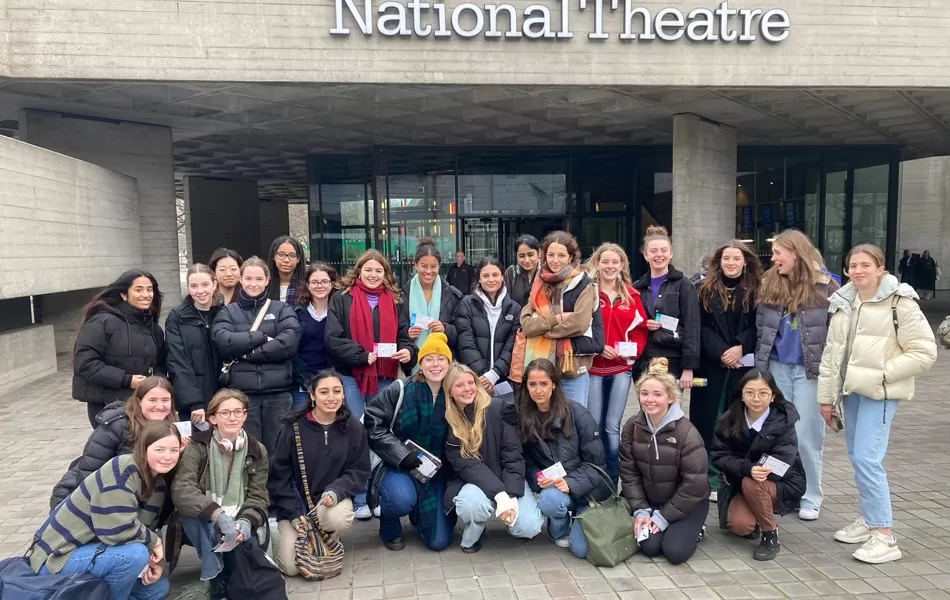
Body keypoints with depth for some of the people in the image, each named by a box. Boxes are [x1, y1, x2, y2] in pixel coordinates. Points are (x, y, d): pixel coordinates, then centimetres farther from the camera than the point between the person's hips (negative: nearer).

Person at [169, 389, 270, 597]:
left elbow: (258, 497, -6)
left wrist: (246, 522, -29)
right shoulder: (197, 446, -13)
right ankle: (217, 579, -17)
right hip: (201, 523, -2)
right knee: (193, 515, -34)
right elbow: (181, 490, -27)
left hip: (238, 523, 2)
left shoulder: (257, 451, -4)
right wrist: (219, 515, -40)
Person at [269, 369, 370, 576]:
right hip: (296, 503, 0)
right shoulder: (294, 426, -10)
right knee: (290, 567, -11)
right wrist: (295, 514, -14)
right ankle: (283, 527, 24)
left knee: (338, 518, -34)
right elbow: (279, 475, -6)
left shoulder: (353, 427, -6)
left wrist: (336, 491, -23)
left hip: (333, 499, 1)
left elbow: (360, 471, -3)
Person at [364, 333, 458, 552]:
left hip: (435, 472, 3)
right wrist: (401, 454, -21)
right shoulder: (400, 391, -13)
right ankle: (389, 527, 2)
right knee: (402, 499, -36)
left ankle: (419, 514, 31)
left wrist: (443, 465, -5)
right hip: (397, 466, -2)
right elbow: (372, 423, -13)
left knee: (439, 541, -4)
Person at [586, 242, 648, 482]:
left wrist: (634, 349, -7)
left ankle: (613, 480, 15)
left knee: (612, 426, 5)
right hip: (593, 367, -2)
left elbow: (640, 329, 11)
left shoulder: (631, 295, 9)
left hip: (622, 368, 2)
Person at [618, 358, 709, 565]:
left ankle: (695, 529, 13)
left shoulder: (687, 432, -22)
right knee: (649, 547, -17)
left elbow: (694, 483, -19)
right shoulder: (632, 427, -9)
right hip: (651, 502, 3)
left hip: (687, 503, -3)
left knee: (675, 552, -19)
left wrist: (664, 517, -16)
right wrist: (640, 510, -13)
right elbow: (629, 473, -4)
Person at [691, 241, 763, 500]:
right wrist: (721, 352, -13)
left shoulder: (755, 291, 7)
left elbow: (756, 327, 1)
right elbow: (702, 328, -1)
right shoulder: (706, 290, 5)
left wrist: (740, 347, -14)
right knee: (710, 422, 1)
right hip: (712, 365, 0)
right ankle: (712, 482, 9)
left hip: (744, 366, 0)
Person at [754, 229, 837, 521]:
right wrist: (760, 363, 7)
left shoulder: (824, 286, -7)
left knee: (806, 436, 2)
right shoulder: (769, 284, 3)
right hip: (777, 367, 4)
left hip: (810, 369, -3)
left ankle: (811, 498, 17)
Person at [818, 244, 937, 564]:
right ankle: (869, 519, 28)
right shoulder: (843, 302, 9)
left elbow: (924, 352, -11)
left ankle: (885, 536, -3)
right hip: (851, 390, 7)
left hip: (880, 393, -7)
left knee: (867, 459, -12)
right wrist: (826, 397, 11)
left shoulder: (900, 303, -10)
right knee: (857, 457, 13)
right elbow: (831, 352, 11)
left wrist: (882, 373, -16)